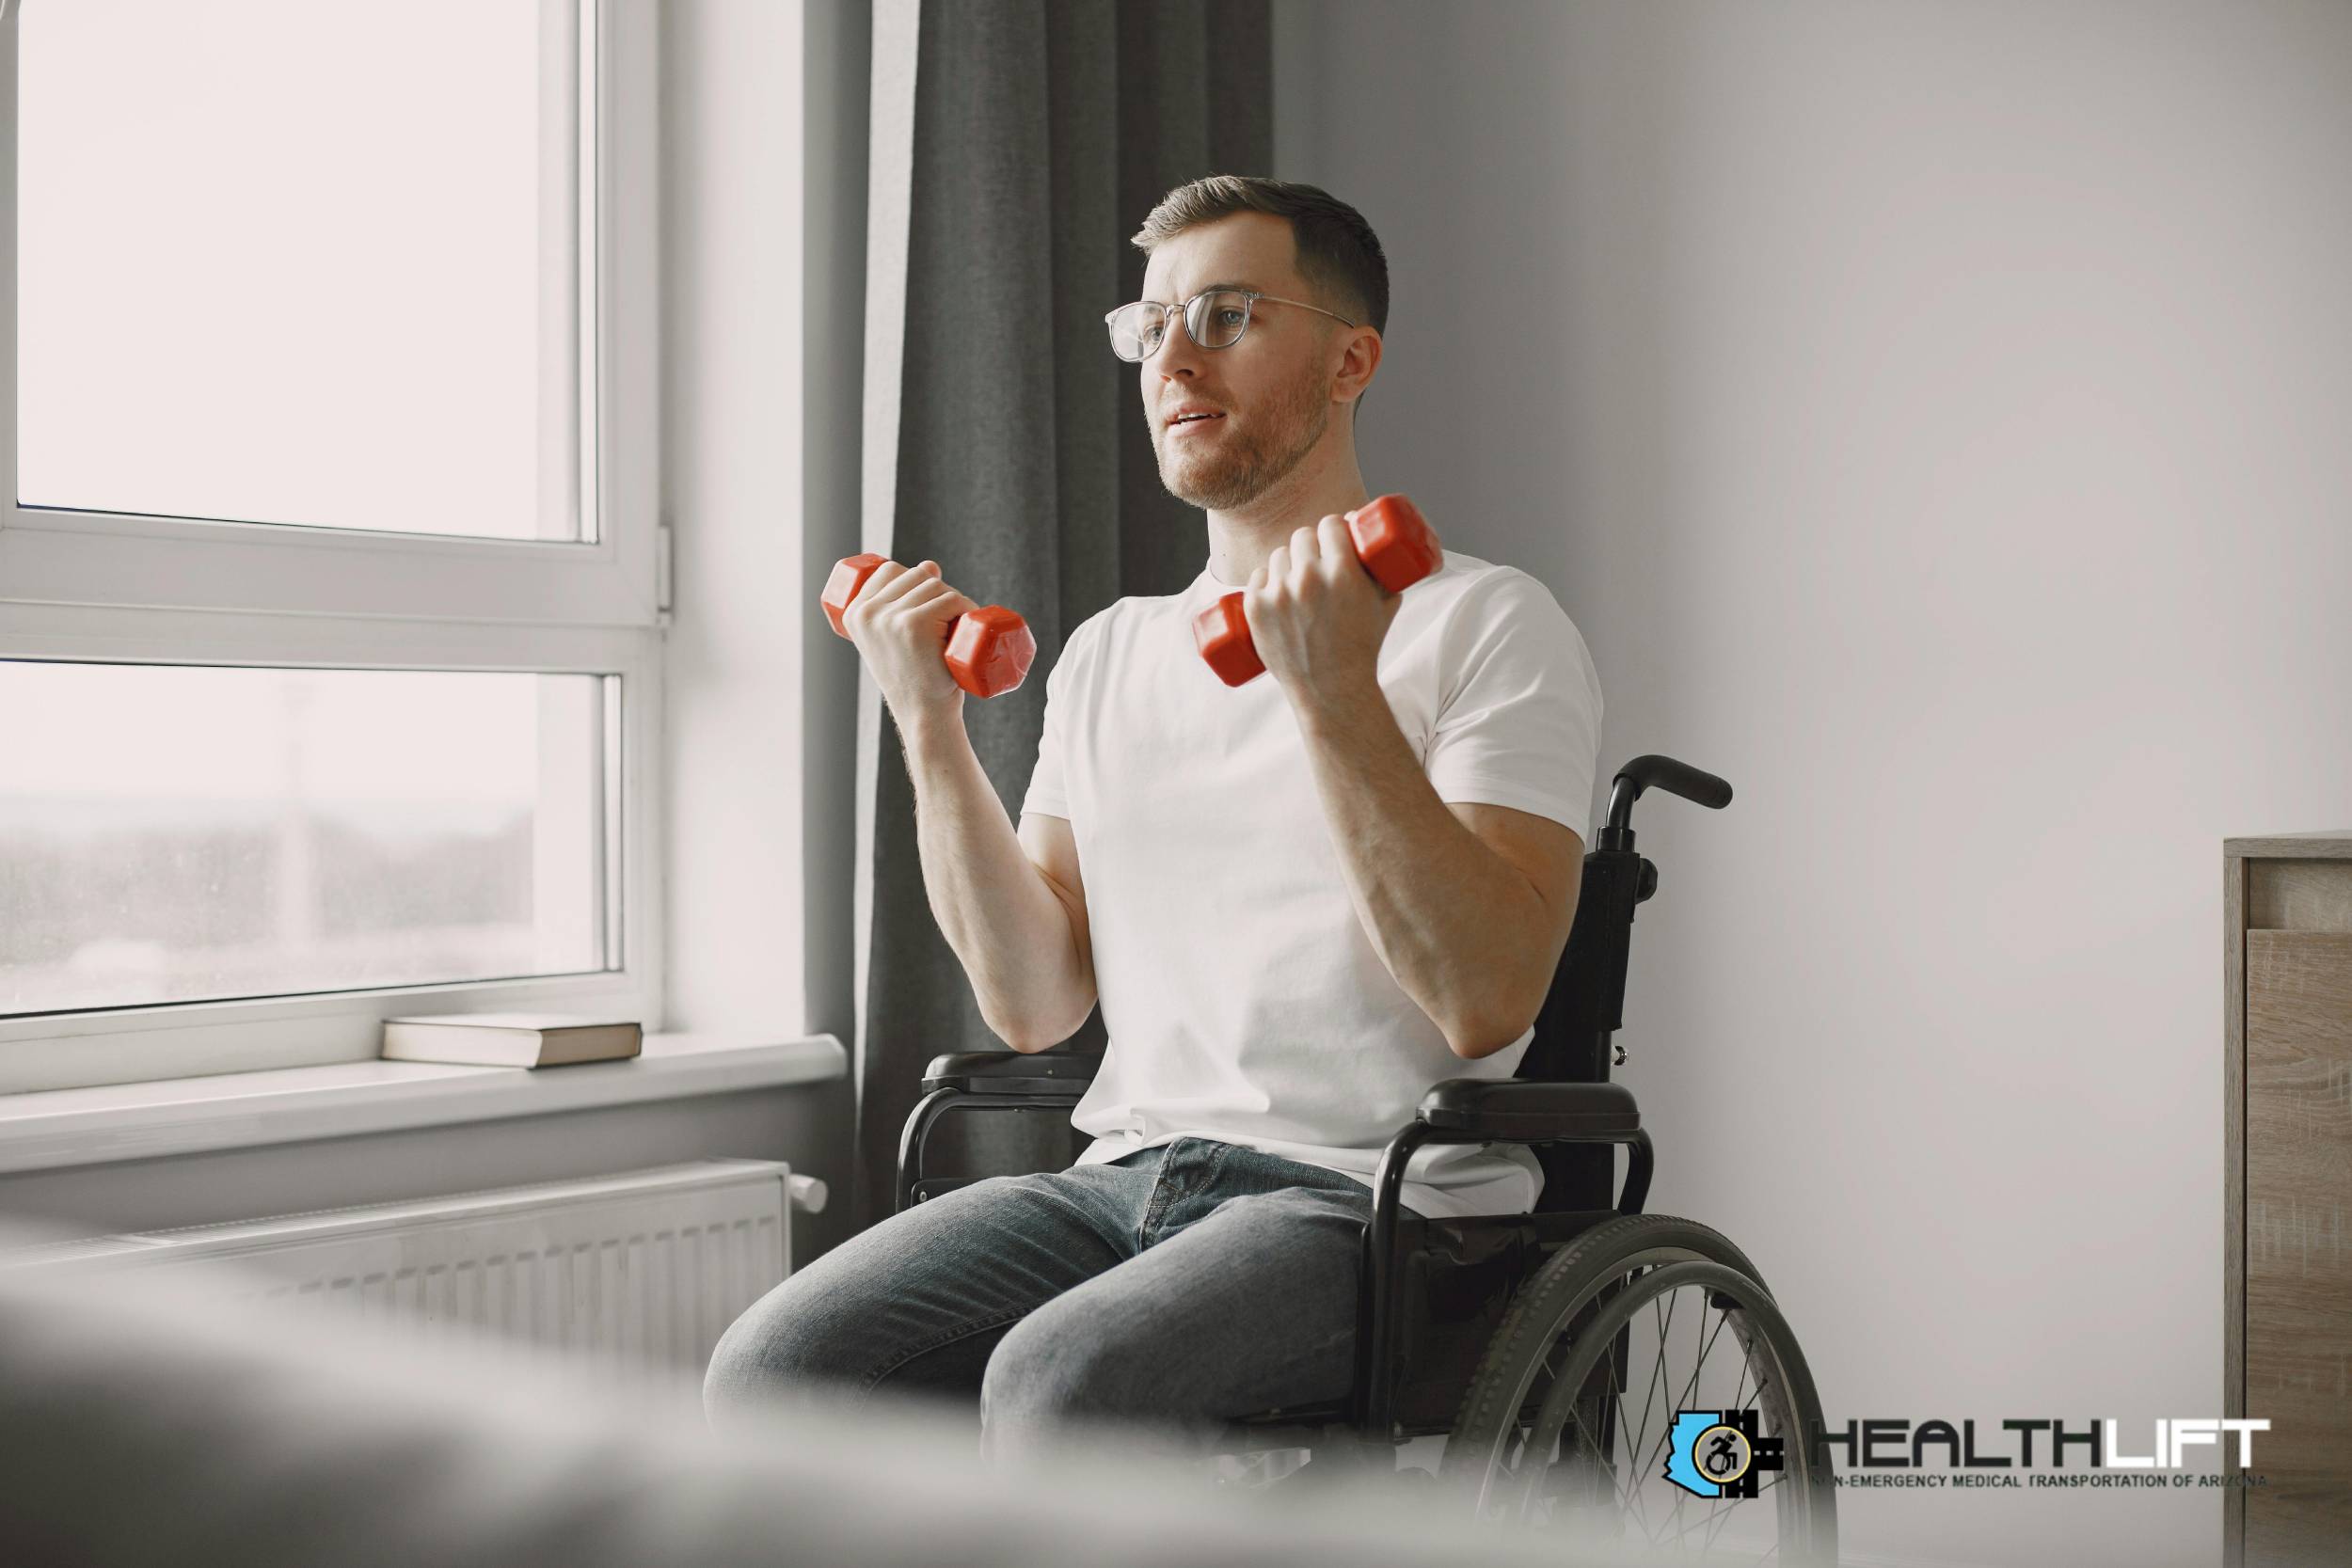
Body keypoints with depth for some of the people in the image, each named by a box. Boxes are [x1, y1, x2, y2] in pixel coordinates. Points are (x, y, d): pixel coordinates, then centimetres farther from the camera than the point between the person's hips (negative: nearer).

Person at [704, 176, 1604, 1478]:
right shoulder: (1108, 652, 19)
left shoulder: (1488, 625, 0)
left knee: (1058, 1382, -33)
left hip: (1376, 1197, -5)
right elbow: (1035, 1003, 10)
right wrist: (929, 726, 3)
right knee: (769, 1372, -18)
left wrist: (1336, 693, -19)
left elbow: (1485, 1001, -14)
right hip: (1125, 1175, 6)